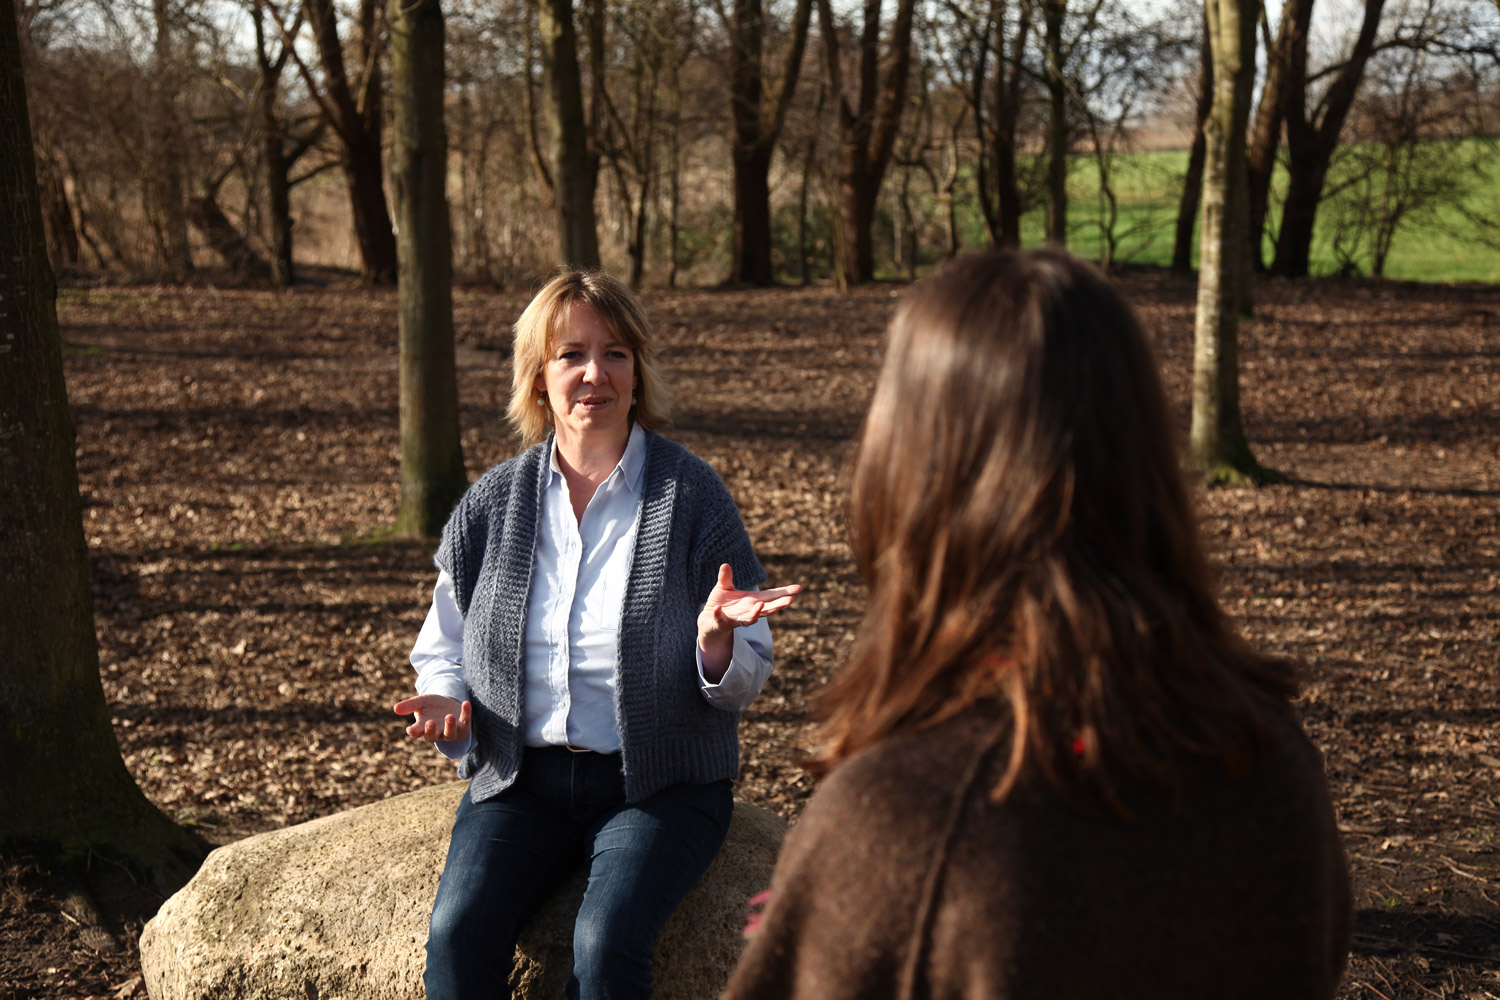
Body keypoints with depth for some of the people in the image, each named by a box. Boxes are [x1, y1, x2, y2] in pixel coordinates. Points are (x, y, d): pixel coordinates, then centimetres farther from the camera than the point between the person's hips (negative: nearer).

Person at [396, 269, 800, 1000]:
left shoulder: (690, 495, -3)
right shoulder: (492, 502, 4)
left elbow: (744, 684, -1)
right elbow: (445, 648, 16)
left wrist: (715, 638, -24)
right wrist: (449, 706, -7)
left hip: (656, 782, -2)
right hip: (521, 775, 3)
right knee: (457, 931, -24)